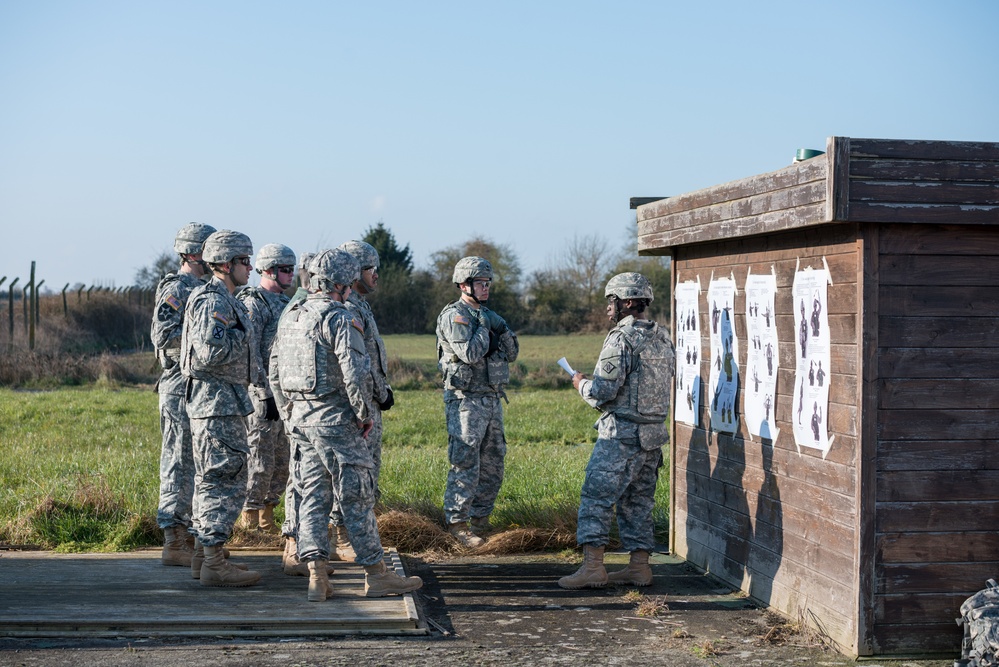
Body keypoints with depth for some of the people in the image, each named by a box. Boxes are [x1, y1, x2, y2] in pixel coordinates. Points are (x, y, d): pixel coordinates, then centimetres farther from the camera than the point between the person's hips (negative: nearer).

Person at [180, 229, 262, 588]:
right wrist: (242, 335, -13)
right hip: (219, 402, -11)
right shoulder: (214, 302, -16)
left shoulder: (224, 300, 18)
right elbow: (211, 352, -26)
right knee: (226, 481, -9)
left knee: (212, 480, 14)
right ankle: (214, 563, -7)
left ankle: (203, 556, 20)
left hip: (215, 402, 11)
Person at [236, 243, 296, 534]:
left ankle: (267, 518, 19)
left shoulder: (284, 303, 17)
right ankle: (250, 519, 2)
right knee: (260, 460, -5)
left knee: (283, 461, 11)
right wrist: (266, 395, -21)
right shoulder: (253, 304, -11)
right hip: (262, 393, -9)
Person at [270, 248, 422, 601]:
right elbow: (356, 373, -22)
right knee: (356, 497, 0)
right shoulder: (341, 319, -13)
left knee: (314, 496, 8)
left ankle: (316, 575, 1)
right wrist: (364, 414, -9)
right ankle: (376, 573, 7)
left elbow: (275, 373, 18)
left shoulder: (291, 317, 13)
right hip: (336, 419, -8)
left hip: (302, 419, 8)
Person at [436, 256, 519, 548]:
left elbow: (512, 354, 11)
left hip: (492, 400, 8)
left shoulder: (487, 315, 15)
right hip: (465, 401, -8)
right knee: (465, 465, -8)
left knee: (493, 465, 11)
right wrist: (485, 327, -10)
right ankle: (456, 524, -2)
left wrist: (502, 329, -6)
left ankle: (481, 519, 21)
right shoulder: (454, 315, -10)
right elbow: (470, 354, -23)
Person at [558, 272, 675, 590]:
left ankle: (593, 566, -6)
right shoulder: (663, 338, 12)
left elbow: (604, 391, -19)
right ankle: (639, 567, 14)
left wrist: (581, 383, 3)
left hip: (621, 435, -8)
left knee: (596, 498, -3)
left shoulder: (622, 338, -14)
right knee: (638, 502, 14)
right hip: (654, 433, 8)